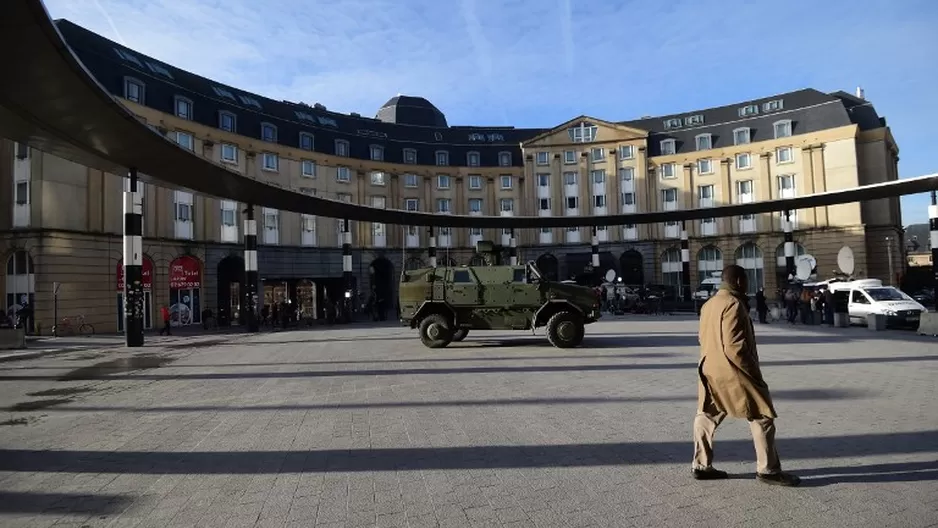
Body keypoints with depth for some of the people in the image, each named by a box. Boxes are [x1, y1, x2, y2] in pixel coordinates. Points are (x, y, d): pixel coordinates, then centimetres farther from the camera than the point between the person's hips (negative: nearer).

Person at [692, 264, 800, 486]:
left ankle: (701, 466, 20)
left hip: (710, 370, 9)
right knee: (762, 417, 2)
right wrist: (754, 372, -13)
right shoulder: (733, 304, -15)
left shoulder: (709, 304, 12)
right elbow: (733, 347, -21)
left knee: (706, 417, 13)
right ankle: (767, 469, 7)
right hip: (731, 372, -9)